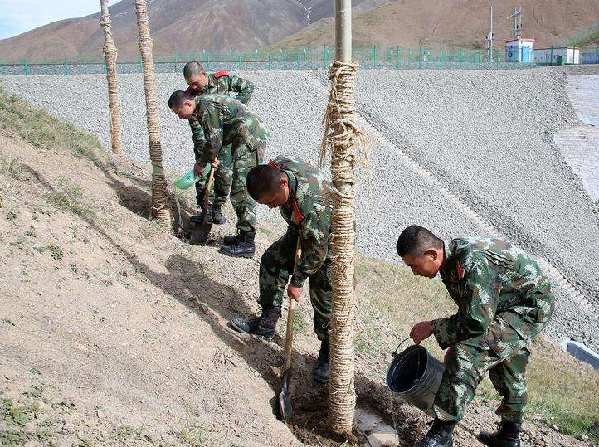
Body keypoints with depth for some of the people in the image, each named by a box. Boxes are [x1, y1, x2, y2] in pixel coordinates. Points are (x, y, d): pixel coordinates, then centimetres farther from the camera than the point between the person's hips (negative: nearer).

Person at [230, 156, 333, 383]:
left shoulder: (311, 204, -44)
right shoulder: (274, 168, -22)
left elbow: (317, 251, -31)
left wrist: (297, 281, -18)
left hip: (328, 239, -8)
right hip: (303, 230, 8)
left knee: (324, 296, -7)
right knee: (271, 261, 12)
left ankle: (328, 353, 10)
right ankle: (267, 322, 26)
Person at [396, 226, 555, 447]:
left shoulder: (474, 264, -35)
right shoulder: (452, 258, -4)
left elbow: (476, 324, -32)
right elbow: (468, 311, 10)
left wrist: (432, 327, -20)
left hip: (531, 309, -10)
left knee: (467, 354, -25)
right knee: (507, 375, 24)